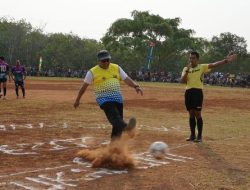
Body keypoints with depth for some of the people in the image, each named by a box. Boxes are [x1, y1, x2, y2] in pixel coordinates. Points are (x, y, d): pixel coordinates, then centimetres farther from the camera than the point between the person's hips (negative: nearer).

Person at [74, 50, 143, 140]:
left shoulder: (116, 68, 12)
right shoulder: (93, 72, 2)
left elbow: (126, 79, 4)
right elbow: (84, 86, 8)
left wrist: (136, 86, -14)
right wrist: (77, 100, 13)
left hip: (118, 99, 5)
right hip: (104, 99, -5)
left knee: (118, 121, 3)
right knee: (114, 116, -30)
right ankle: (125, 127, -56)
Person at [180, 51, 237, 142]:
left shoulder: (202, 67, 1)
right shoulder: (186, 68, 12)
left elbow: (214, 64, -12)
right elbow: (182, 81, 0)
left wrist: (226, 60, -25)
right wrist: (187, 70, -11)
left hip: (197, 92, -4)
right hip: (188, 92, 4)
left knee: (197, 114, -5)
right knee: (191, 114, 10)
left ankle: (199, 136, 4)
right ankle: (192, 135, 18)